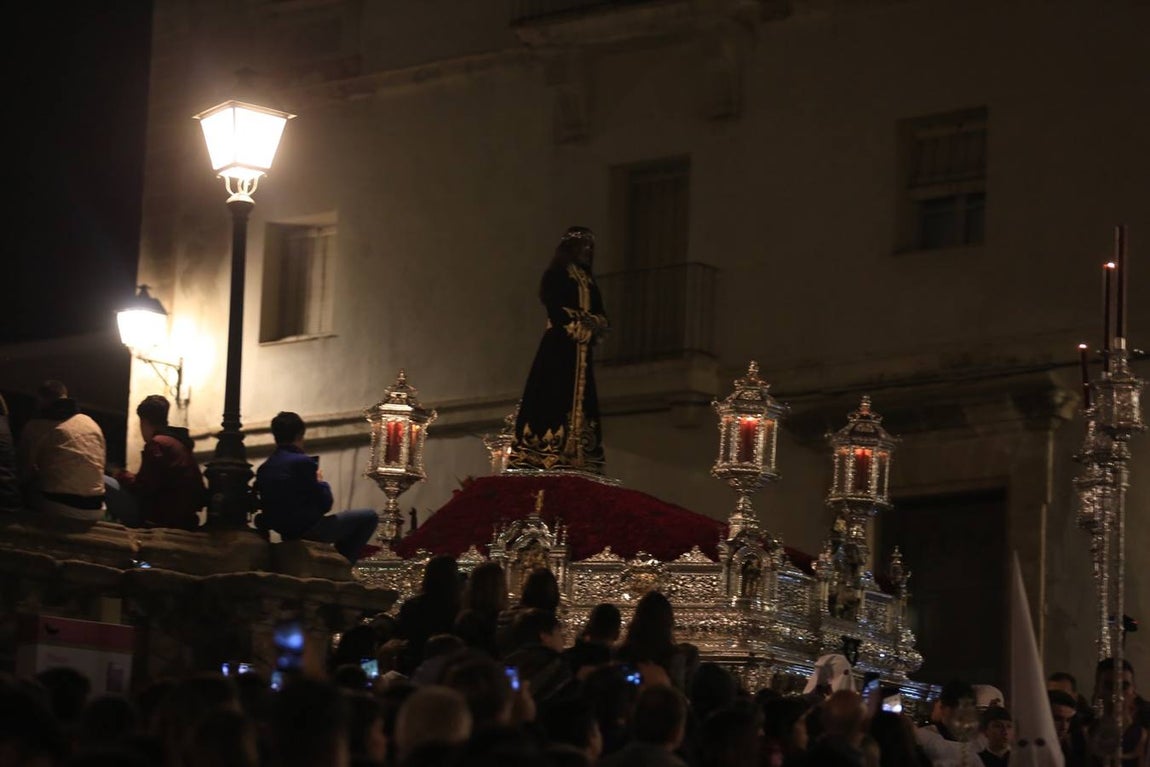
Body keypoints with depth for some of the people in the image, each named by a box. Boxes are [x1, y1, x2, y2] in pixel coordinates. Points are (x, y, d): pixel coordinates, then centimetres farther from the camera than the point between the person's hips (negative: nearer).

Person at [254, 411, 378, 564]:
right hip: (308, 530, -8)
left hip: (284, 533, 8)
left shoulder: (263, 469, 4)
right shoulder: (302, 462, -17)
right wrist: (321, 481, 6)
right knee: (369, 517, 2)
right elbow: (325, 504, -14)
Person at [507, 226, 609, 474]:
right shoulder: (556, 275, 1)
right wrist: (585, 321, -13)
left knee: (580, 403, 0)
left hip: (581, 352, 7)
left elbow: (600, 316, 14)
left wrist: (596, 325, -8)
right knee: (555, 399, -14)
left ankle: (573, 457, -5)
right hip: (559, 348, -7)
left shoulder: (589, 282, 21)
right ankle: (549, 456, -19)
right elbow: (556, 311, -12)